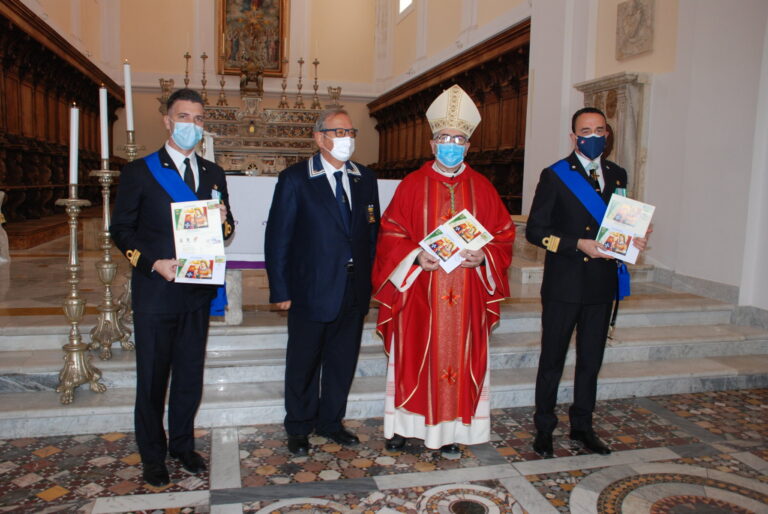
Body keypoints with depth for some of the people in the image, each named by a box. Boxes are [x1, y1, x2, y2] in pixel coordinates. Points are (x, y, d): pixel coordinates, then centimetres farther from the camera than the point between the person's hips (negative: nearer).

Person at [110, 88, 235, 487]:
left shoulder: (213, 174, 10)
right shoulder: (139, 171, -2)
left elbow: (225, 228, 13)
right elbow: (121, 229, -3)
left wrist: (223, 222, -10)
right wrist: (153, 263, -17)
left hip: (198, 292, 4)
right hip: (155, 291, -3)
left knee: (190, 374, 14)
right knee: (152, 378, 8)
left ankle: (183, 444, 32)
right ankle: (152, 455, 25)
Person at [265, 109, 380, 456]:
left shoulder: (365, 179, 7)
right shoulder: (294, 179, -6)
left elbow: (372, 232, 9)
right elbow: (277, 237, -7)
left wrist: (369, 281, 4)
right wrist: (280, 291, -10)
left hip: (354, 293, 4)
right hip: (311, 293, -4)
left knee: (343, 362, 15)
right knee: (303, 364, 11)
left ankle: (330, 422, 35)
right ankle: (298, 429, 31)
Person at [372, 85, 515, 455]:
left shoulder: (482, 188, 7)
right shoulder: (412, 185, 1)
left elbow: (503, 234, 7)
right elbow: (390, 234, -1)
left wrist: (483, 256, -13)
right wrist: (416, 256, -18)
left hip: (466, 296, 2)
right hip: (418, 290, -1)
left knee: (460, 357, 7)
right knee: (415, 357, 5)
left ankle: (451, 428, 21)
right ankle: (404, 425, 21)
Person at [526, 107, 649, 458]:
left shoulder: (617, 175, 10)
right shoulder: (555, 176, -5)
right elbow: (535, 230, -9)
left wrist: (630, 241, -4)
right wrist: (579, 244, -19)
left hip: (601, 285, 5)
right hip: (563, 285, -4)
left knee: (591, 359, 15)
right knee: (552, 360, 6)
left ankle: (582, 426, 31)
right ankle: (544, 429, 22)